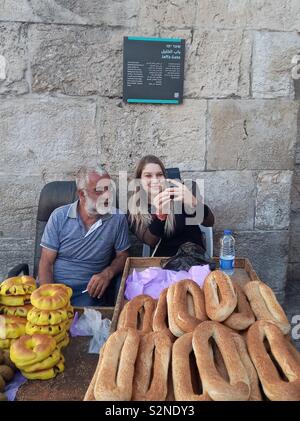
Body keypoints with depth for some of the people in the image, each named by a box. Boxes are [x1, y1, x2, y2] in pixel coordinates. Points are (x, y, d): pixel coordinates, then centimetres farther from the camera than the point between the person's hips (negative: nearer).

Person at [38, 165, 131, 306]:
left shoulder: (118, 218, -3)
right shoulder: (59, 216, -2)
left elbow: (122, 255, 7)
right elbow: (46, 262, 0)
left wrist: (108, 273, -15)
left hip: (90, 290, -1)